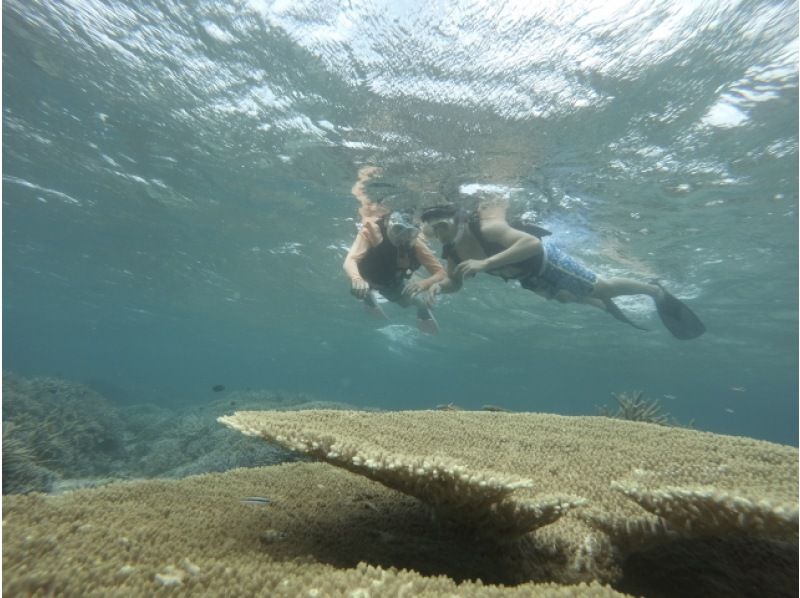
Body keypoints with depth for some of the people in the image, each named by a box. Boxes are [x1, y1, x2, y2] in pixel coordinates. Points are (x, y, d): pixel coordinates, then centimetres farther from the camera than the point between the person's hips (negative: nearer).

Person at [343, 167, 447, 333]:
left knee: (424, 299, -5)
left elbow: (442, 273, -32)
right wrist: (357, 280, -76)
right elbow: (349, 262, -52)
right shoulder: (371, 230, -39)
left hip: (396, 283, -1)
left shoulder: (414, 242, -33)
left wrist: (424, 283, -56)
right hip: (369, 280, 1)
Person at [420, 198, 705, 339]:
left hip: (544, 257, -7)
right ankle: (608, 307, 55)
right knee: (573, 298, 27)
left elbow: (532, 242, -50)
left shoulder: (487, 227, -38)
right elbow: (455, 282, 0)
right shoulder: (451, 253, -16)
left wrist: (486, 263, -56)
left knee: (604, 287, 6)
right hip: (528, 278, 7)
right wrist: (439, 286, -23)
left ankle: (655, 289, 33)